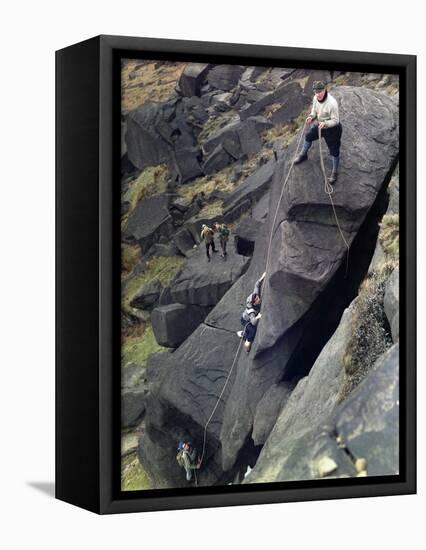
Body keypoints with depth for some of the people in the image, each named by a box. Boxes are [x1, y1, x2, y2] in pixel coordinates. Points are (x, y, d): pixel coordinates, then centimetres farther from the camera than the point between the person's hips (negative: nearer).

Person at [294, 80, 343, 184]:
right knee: (308, 136, 28)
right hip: (320, 124, 8)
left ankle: (334, 173, 22)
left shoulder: (332, 103, -37)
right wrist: (311, 116, -18)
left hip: (332, 128, -8)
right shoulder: (316, 98, -16)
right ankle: (303, 155, 57)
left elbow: (335, 120, -28)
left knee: (334, 151, 4)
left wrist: (325, 123, -45)